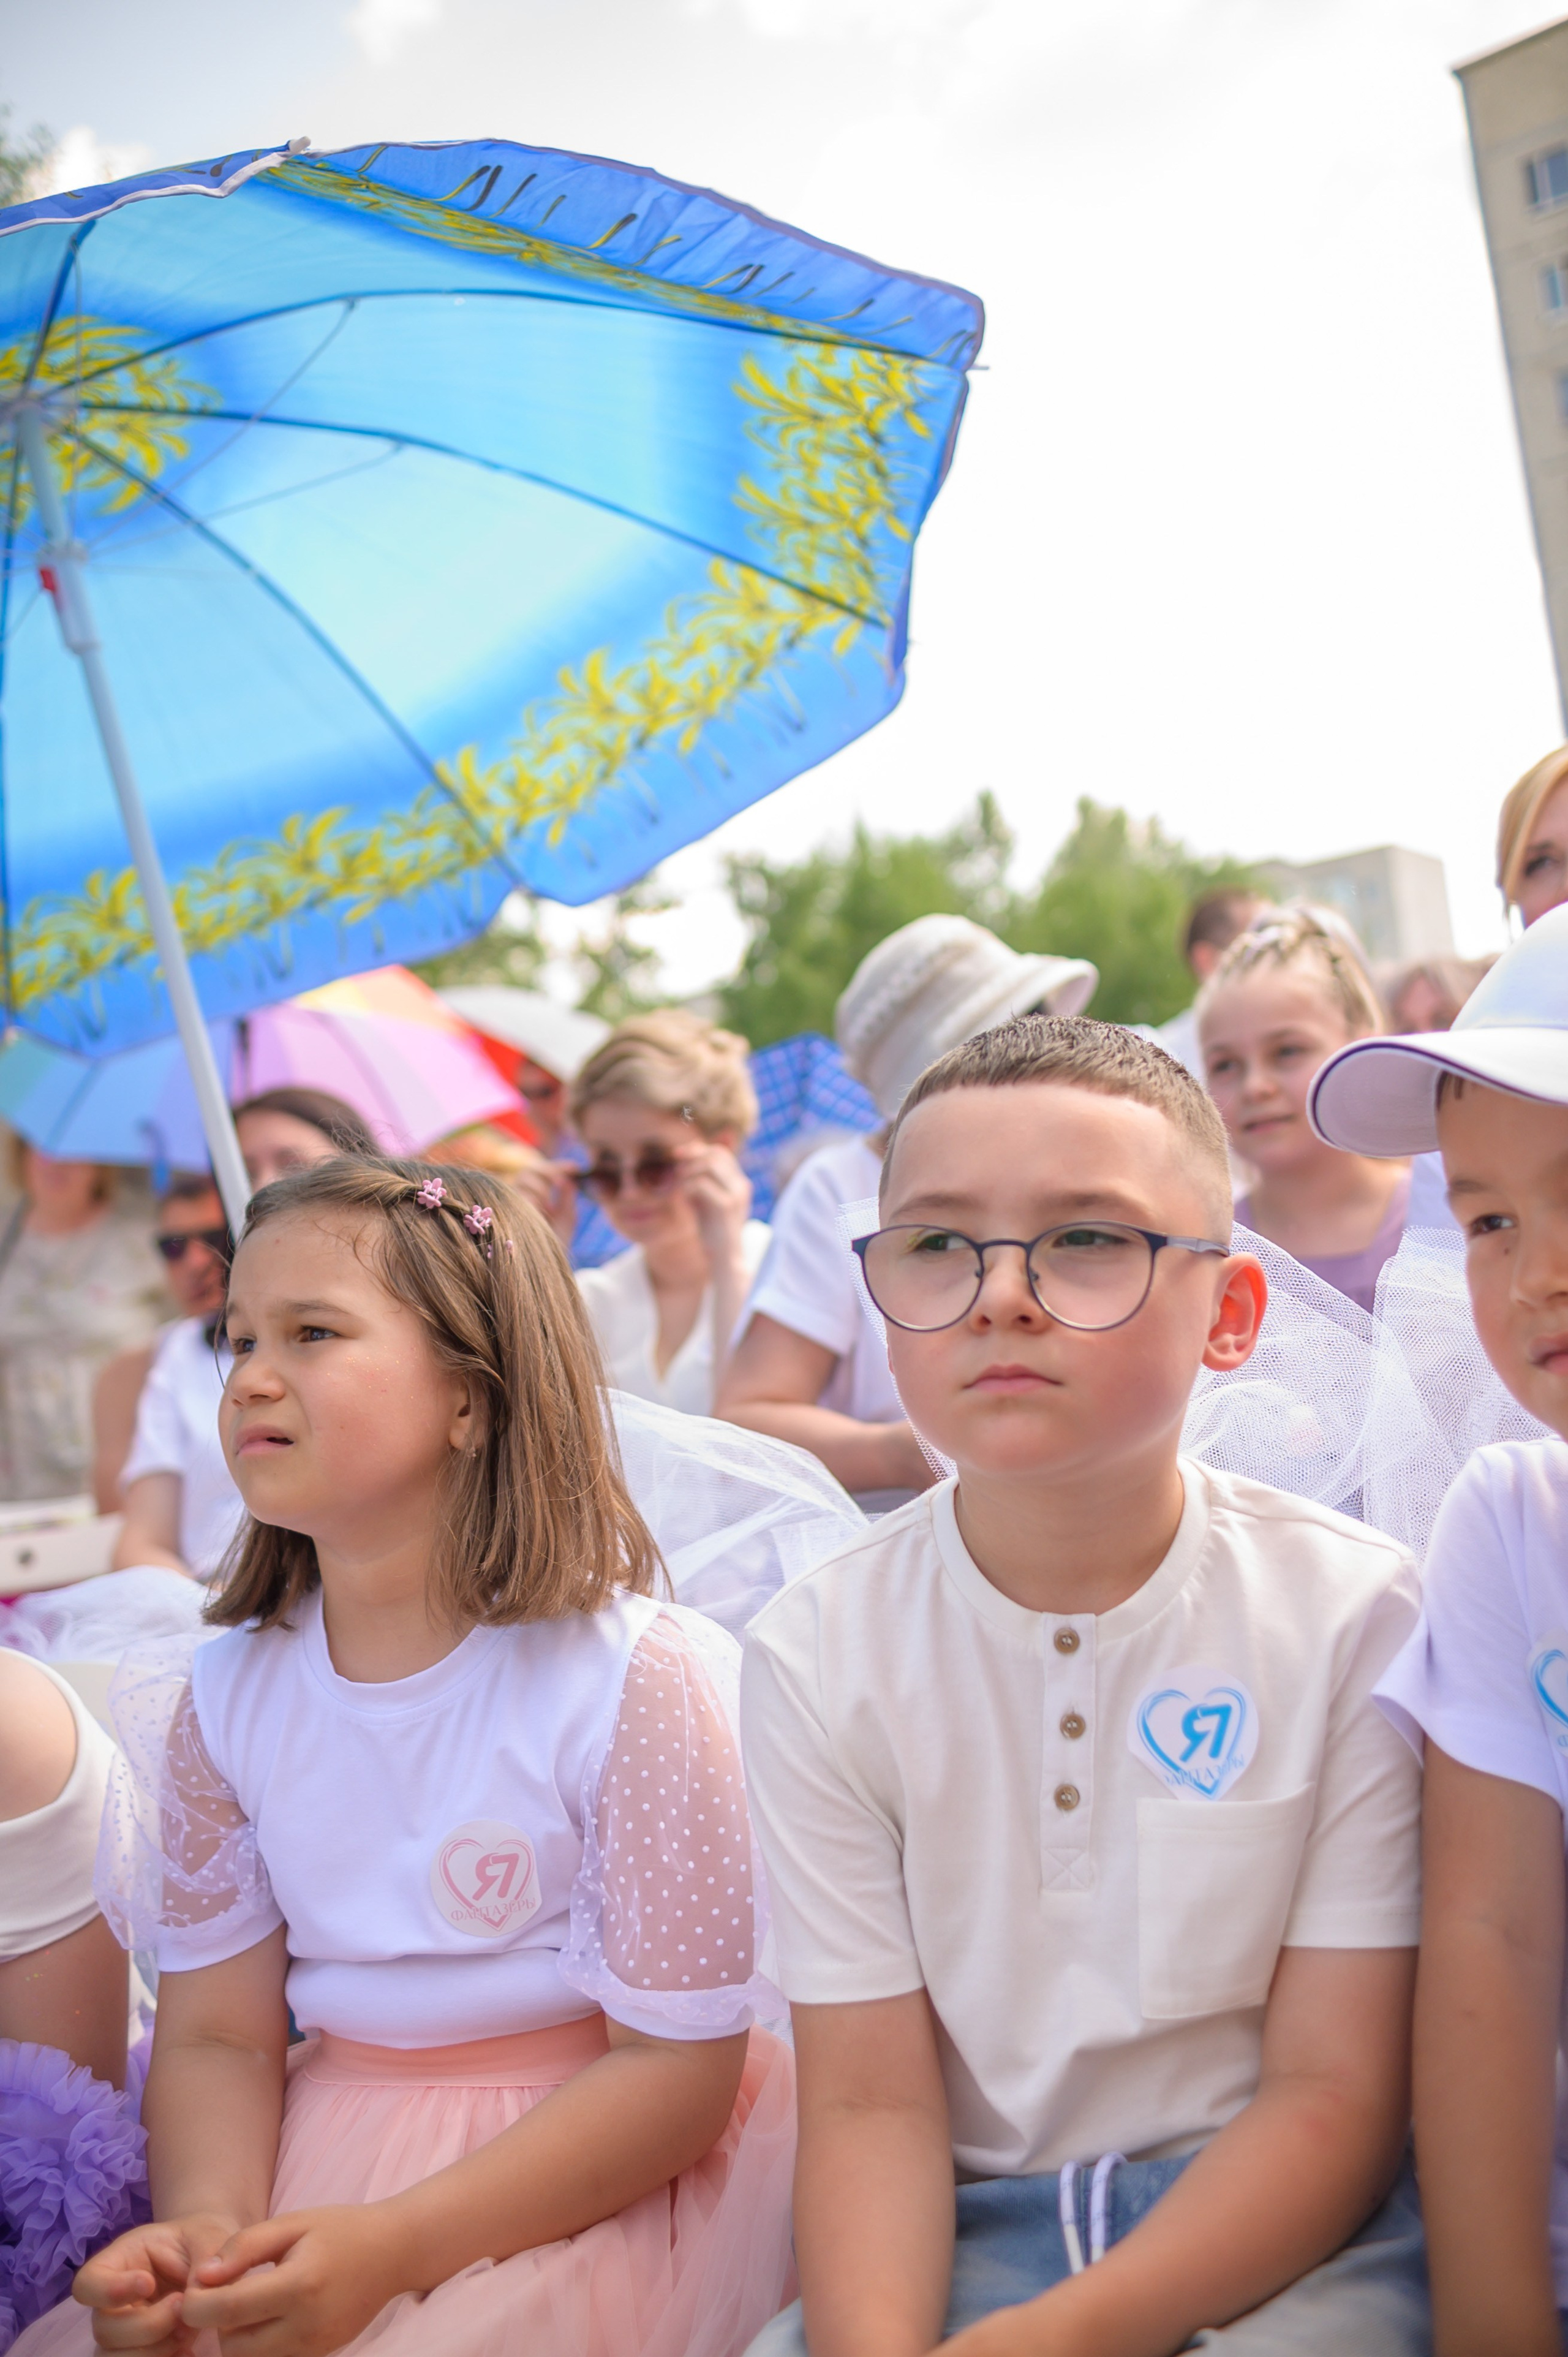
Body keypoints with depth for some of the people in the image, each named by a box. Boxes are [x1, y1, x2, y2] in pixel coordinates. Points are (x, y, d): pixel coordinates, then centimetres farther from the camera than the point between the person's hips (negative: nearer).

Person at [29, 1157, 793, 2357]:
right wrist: (207, 2219, -18)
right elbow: (217, 2033, 4)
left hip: (594, 2178, -4)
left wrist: (390, 2247, -22)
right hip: (323, 2148, 4)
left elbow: (680, 2063, -14)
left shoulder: (630, 1677, -18)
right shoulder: (228, 1700, -1)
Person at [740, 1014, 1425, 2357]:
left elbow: (1336, 2092, -9)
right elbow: (869, 2101, -5)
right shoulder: (821, 1654, -5)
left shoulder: (1354, 1615, -10)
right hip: (969, 2223, 1)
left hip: (1280, 2226, 0)